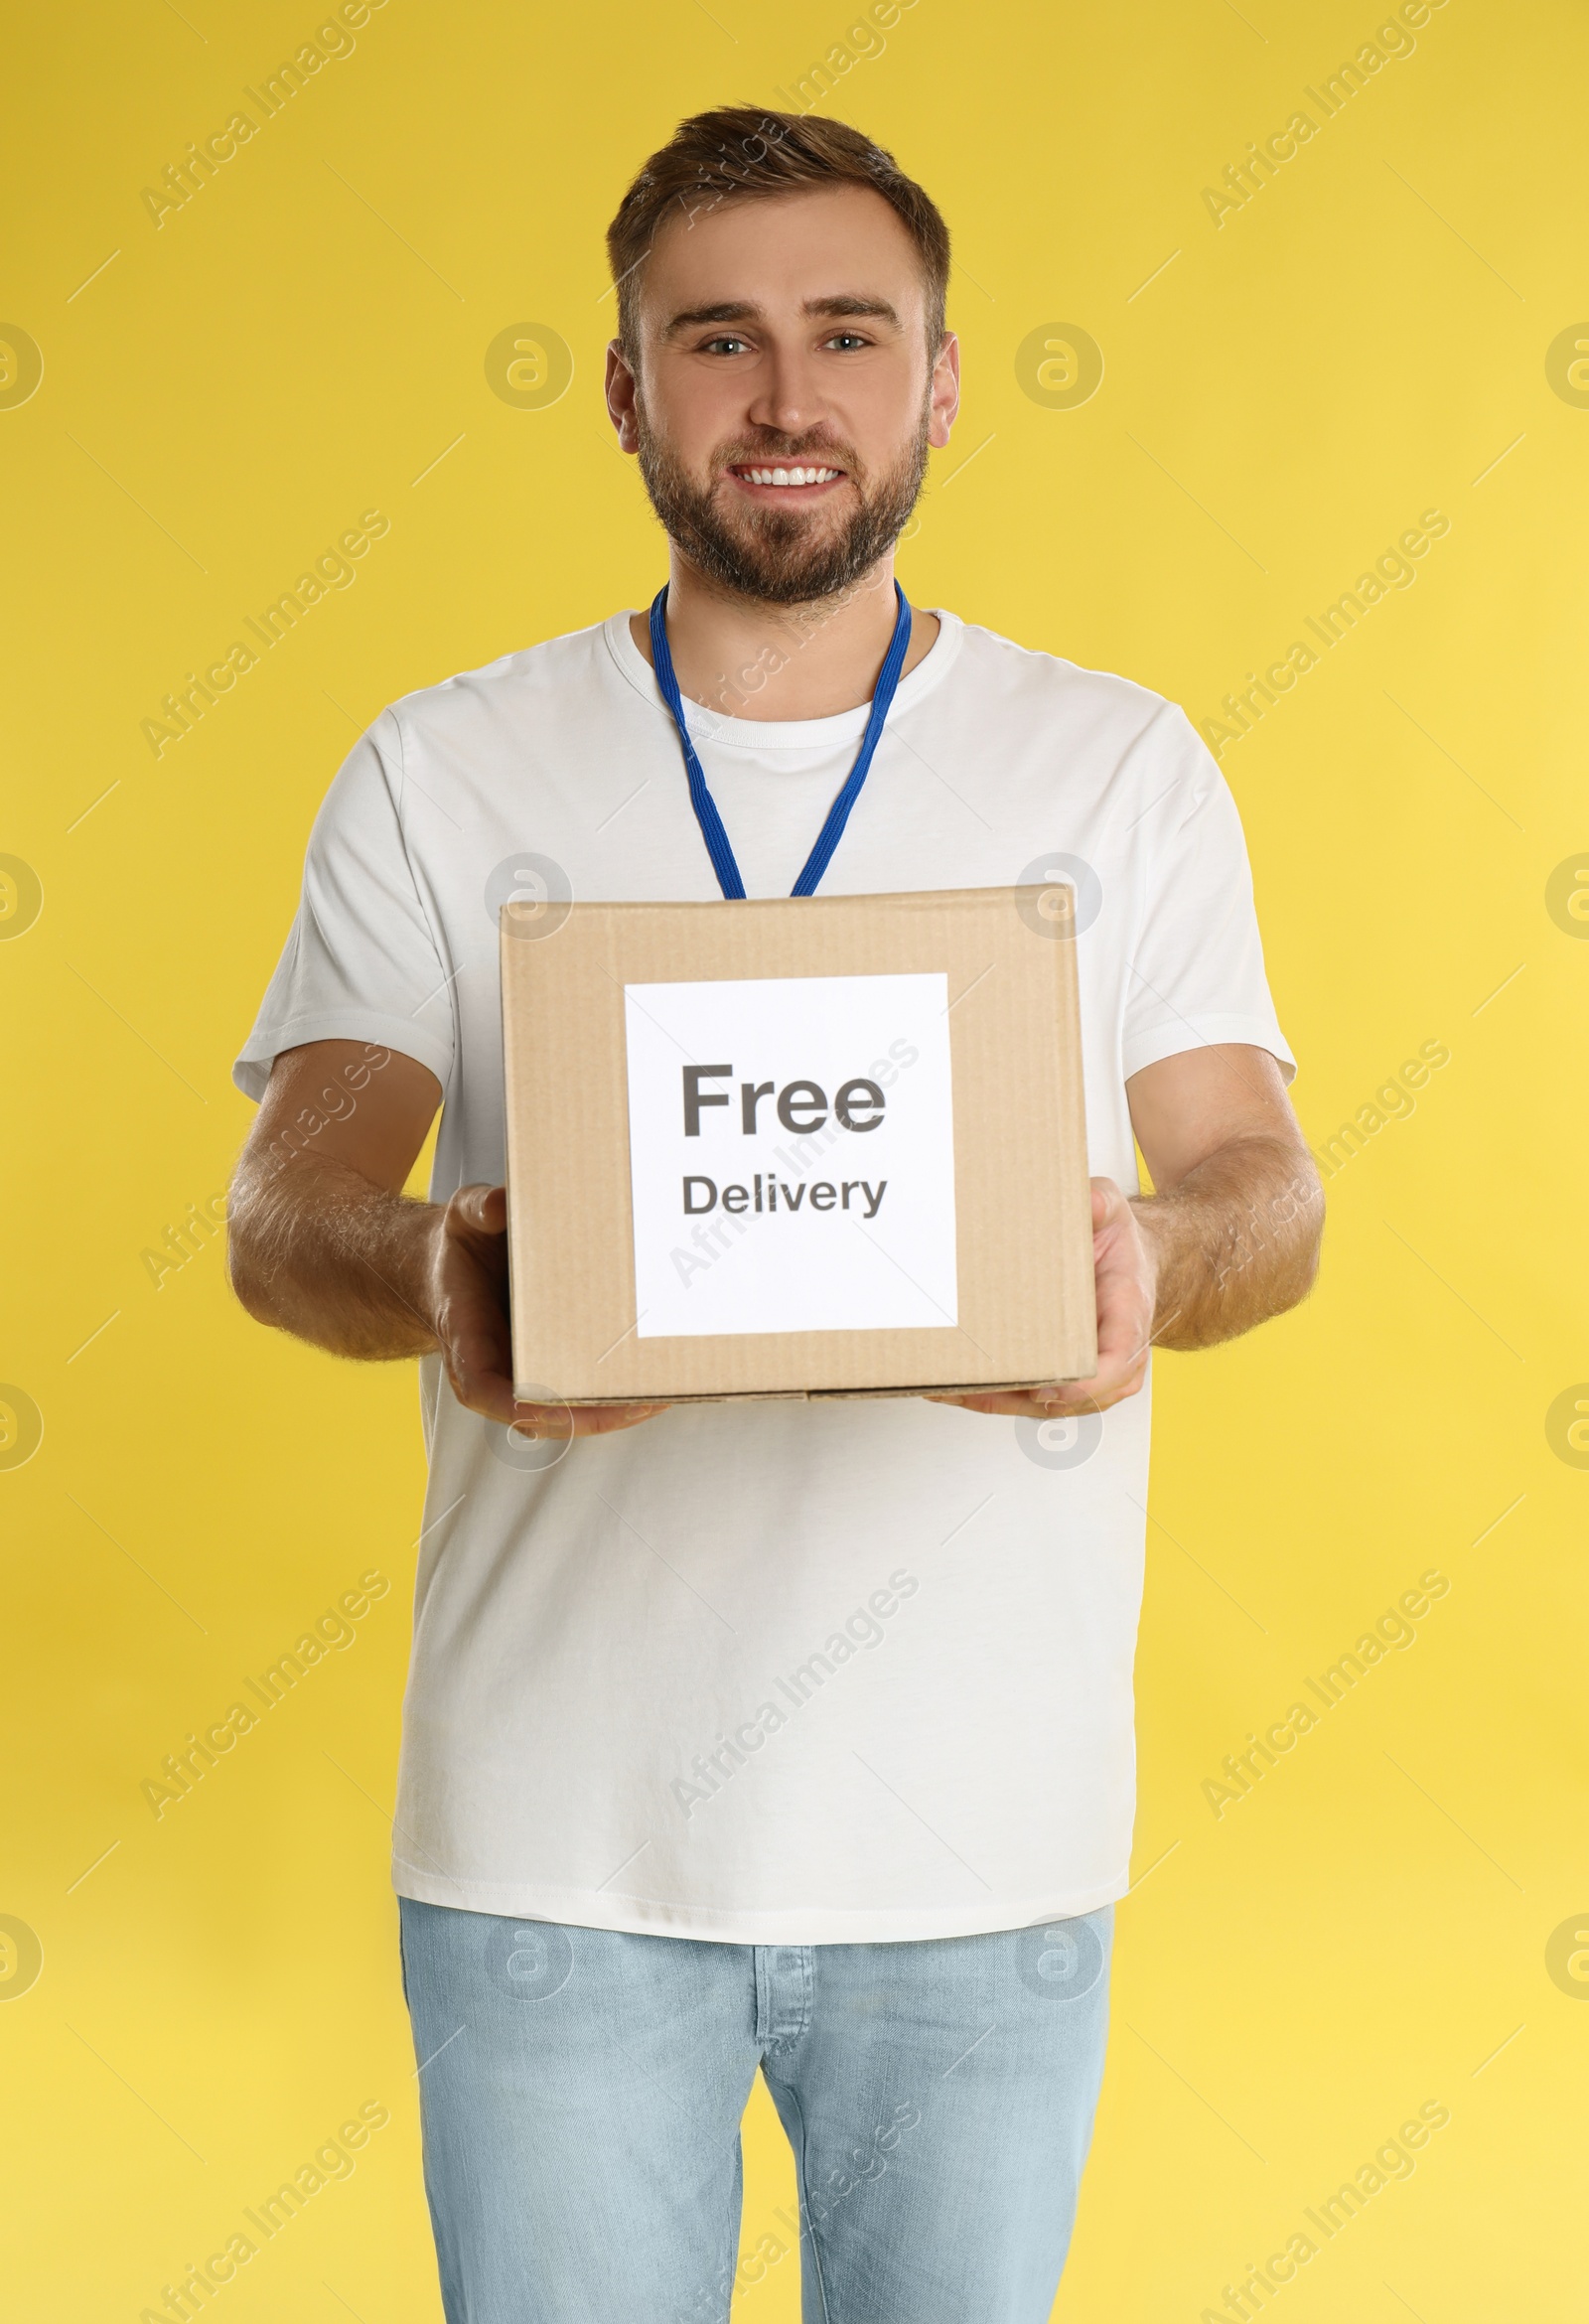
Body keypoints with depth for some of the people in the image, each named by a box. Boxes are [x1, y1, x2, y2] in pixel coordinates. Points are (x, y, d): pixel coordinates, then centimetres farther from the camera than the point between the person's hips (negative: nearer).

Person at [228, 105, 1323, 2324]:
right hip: (557, 1826, 0)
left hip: (984, 1832, 1)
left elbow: (1266, 1186, 1)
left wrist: (1150, 1265, -24)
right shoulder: (441, 776, 4)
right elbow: (286, 1205, -4)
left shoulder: (1121, 768, 6)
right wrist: (437, 1280, -28)